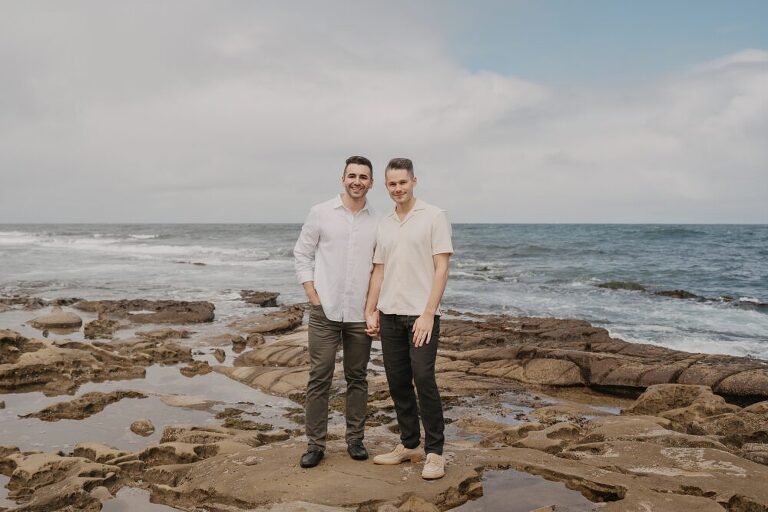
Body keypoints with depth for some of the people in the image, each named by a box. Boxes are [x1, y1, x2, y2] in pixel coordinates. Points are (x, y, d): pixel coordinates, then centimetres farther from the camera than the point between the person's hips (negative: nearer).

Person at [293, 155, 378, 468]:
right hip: (325, 311, -2)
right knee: (319, 378, 1)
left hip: (360, 314, 2)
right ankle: (315, 444, 11)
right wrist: (313, 296, -5)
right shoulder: (321, 213, 0)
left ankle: (355, 439, 22)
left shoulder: (377, 223, 5)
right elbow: (302, 254, 2)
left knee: (357, 378, 10)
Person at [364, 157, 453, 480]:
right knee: (397, 382, 9)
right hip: (390, 315, 6)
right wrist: (371, 311, 9)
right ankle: (409, 445, 22)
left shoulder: (434, 217, -4)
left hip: (421, 314, -6)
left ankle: (435, 452, 2)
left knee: (423, 379, -9)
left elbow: (441, 269, -10)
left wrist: (428, 314, -16)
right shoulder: (384, 225, 13)